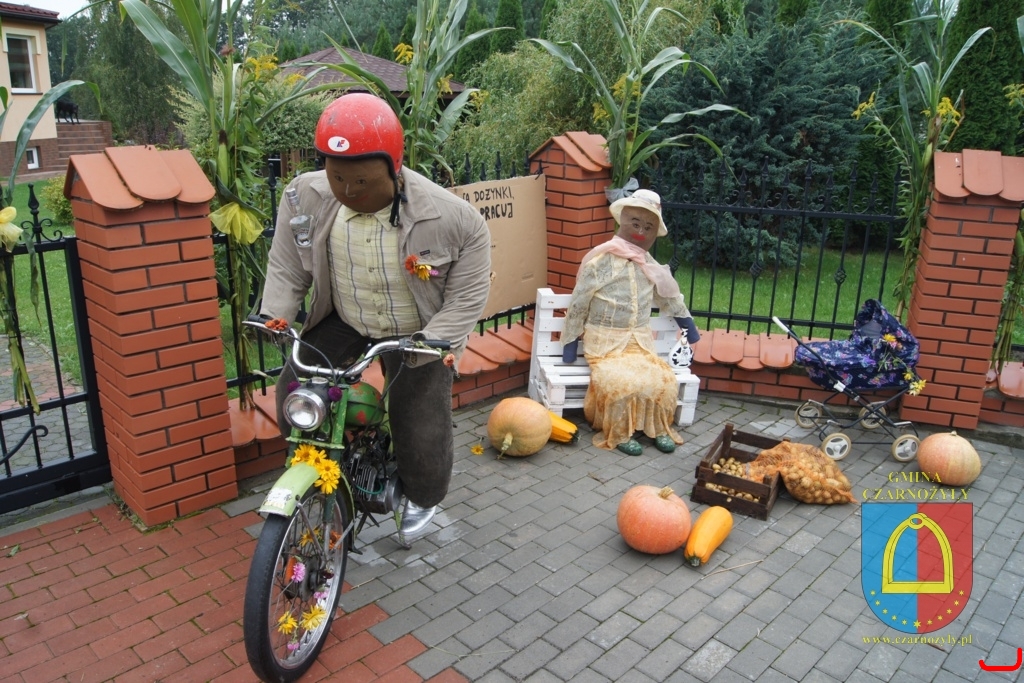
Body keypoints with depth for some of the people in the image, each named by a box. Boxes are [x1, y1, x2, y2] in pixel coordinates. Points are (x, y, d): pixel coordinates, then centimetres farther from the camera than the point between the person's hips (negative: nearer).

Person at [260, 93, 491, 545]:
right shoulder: (306, 198, -17)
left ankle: (420, 498, 38)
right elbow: (288, 269, -3)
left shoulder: (453, 219, -27)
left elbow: (466, 298, -18)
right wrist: (274, 318, -17)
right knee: (294, 398, -9)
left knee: (423, 440, 0)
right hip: (341, 322, 3)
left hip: (416, 334, -2)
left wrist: (428, 344, -30)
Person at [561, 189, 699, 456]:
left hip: (640, 341, 4)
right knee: (621, 381, -27)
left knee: (664, 380, -17)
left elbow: (670, 298, 21)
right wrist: (570, 342, -3)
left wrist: (690, 329, 27)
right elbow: (578, 304, -5)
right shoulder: (601, 261, -9)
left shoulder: (650, 265, 7)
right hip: (605, 342, -4)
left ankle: (659, 428, 4)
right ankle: (619, 434, -6)